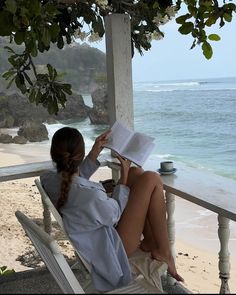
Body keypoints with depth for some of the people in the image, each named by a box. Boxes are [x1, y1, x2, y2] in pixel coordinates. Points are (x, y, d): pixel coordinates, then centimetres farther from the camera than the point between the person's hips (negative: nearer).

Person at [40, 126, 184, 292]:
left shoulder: (48, 180, -15)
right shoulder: (92, 195, -38)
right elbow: (115, 213, -15)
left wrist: (95, 152, 2)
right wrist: (124, 176, -5)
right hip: (110, 250, -8)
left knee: (136, 173, 6)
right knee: (151, 179, -10)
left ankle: (150, 241, 16)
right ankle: (164, 253, 5)